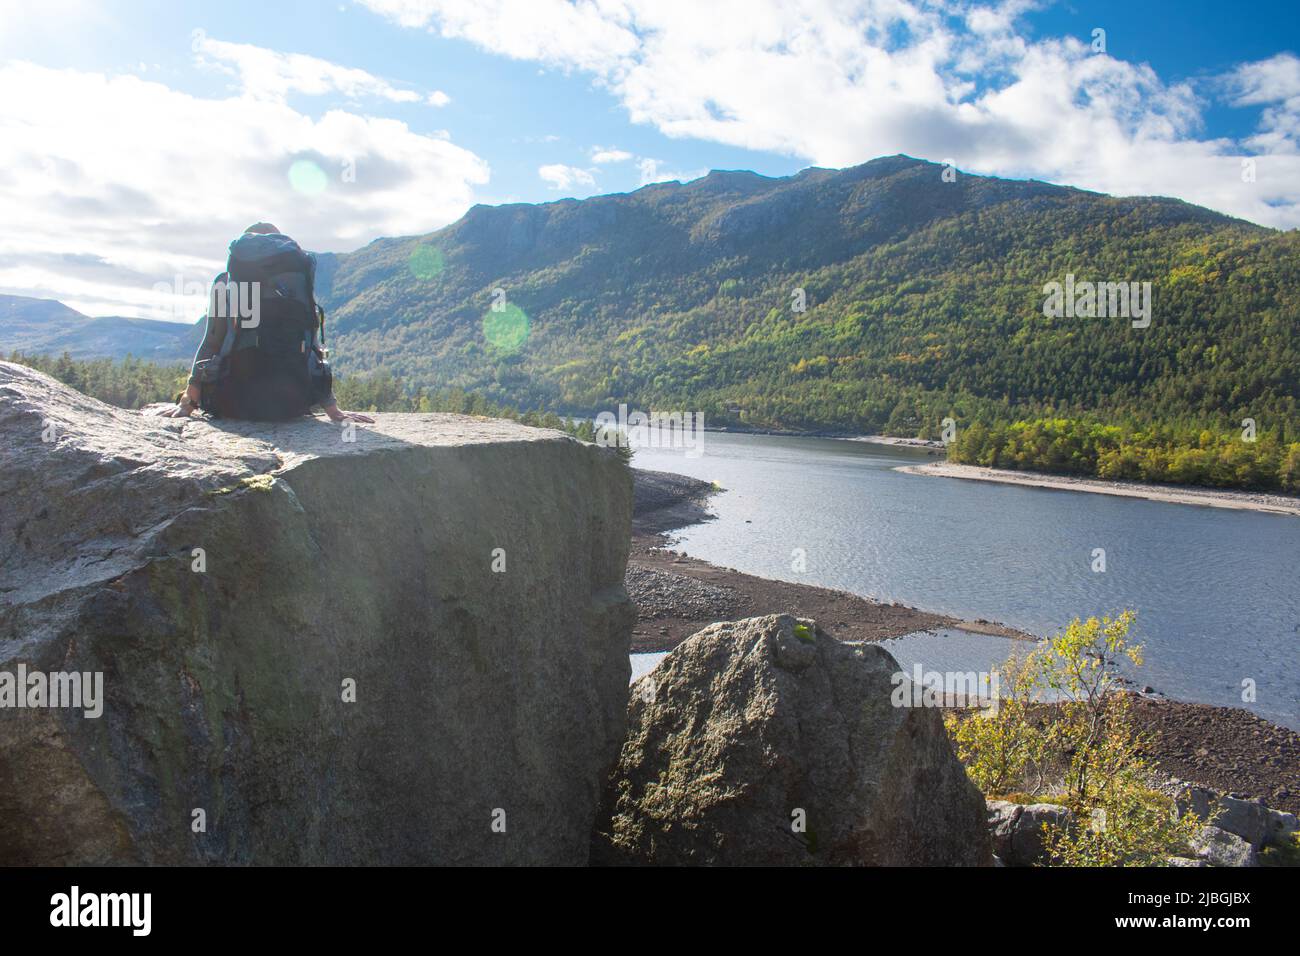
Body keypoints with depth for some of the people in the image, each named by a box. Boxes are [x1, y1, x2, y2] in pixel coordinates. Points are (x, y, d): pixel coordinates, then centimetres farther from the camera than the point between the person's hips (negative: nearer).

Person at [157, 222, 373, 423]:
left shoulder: (227, 283, 5)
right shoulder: (301, 278, 9)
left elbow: (211, 342, 1)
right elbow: (315, 348, 8)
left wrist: (187, 403, 5)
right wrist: (333, 410, 9)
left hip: (232, 404, 0)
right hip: (291, 406, 0)